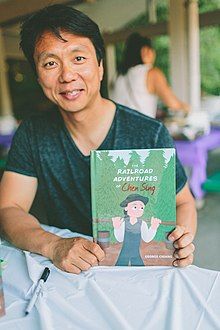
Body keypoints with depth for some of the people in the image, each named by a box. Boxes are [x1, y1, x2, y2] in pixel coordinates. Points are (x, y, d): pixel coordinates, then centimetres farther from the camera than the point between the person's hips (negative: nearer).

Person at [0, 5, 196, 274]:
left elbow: (183, 202, 0)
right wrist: (53, 246, -26)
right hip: (66, 272, 3)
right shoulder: (31, 135, -3)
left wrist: (182, 241, -22)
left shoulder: (150, 135, -11)